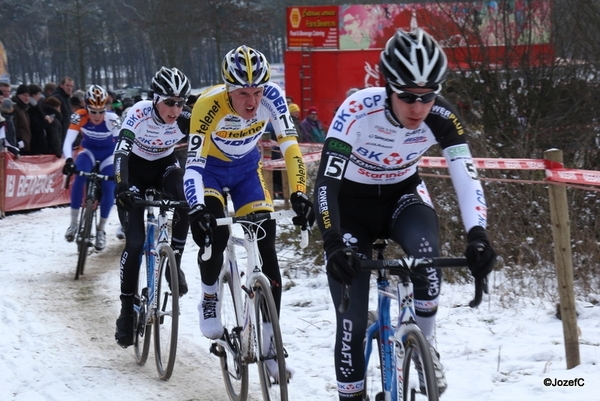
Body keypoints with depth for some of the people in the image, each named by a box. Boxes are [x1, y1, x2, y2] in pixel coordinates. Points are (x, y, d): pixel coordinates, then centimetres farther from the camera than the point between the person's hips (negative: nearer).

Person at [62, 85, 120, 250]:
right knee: (79, 177, -28)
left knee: (108, 189, -16)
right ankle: (74, 223, -17)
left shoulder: (112, 119, -31)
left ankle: (101, 229, 6)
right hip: (89, 150, 0)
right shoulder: (80, 117, -27)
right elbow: (68, 142, -32)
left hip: (109, 153, 0)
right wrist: (69, 160, -50)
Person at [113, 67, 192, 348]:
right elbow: (121, 152, -39)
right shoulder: (139, 114, -30)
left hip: (165, 166, 2)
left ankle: (174, 263, -11)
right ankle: (127, 309, -1)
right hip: (135, 170, -2)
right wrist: (122, 187, -54)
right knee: (135, 241, -11)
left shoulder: (186, 120, -22)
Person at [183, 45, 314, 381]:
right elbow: (193, 163, -38)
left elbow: (290, 146, -27)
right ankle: (210, 298, 1)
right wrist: (197, 210, -51)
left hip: (247, 168, 3)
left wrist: (299, 194, -40)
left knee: (266, 246, -8)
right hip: (210, 167, -3)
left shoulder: (272, 97, -28)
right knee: (213, 230, -29)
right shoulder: (209, 105, -35)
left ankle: (269, 341, -2)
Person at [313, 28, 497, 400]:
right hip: (353, 202, -2)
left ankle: (426, 341, -10)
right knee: (352, 318, -7)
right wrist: (334, 243, -49)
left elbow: (467, 177, -30)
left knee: (426, 246, -33)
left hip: (403, 194, 2)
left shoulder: (442, 117, -24)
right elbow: (326, 181, -36)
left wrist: (478, 236, -46)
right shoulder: (358, 111, -33)